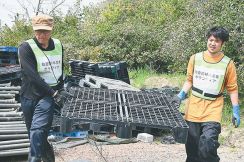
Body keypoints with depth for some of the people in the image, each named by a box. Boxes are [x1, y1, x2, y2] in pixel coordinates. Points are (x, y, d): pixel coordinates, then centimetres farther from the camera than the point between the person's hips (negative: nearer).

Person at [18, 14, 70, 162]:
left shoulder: (58, 45, 5)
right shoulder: (26, 48, -10)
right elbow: (33, 75, -19)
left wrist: (60, 89, 16)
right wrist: (54, 93, -22)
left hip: (50, 95, 1)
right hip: (30, 96, 0)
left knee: (37, 131, -21)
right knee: (37, 136, 10)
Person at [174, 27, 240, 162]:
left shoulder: (228, 64, -3)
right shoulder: (195, 58, 2)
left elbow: (232, 89, 2)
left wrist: (236, 111, -1)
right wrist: (181, 95, -1)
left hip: (213, 109, -2)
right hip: (193, 108, 3)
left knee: (207, 145, -18)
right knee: (192, 146, 8)